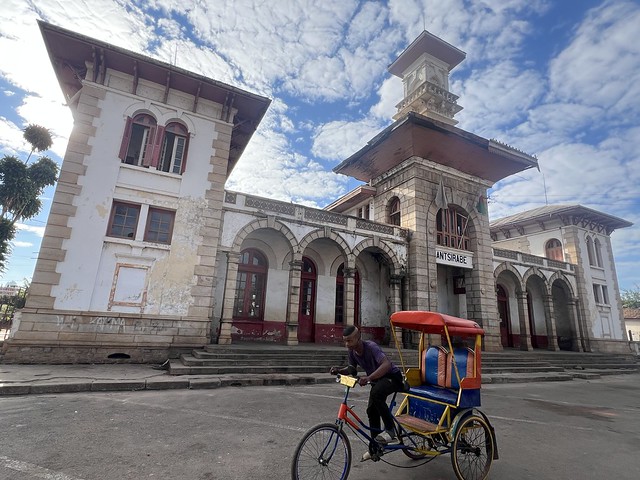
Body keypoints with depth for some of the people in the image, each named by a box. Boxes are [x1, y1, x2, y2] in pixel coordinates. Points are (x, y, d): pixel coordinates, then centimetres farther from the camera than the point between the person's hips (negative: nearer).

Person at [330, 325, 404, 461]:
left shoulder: (370, 347, -31)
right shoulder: (352, 351, -8)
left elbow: (386, 364, -43)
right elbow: (352, 369, 6)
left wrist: (368, 378, -52)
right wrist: (339, 370, -13)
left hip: (392, 376, -8)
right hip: (377, 380, 8)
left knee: (376, 394, -34)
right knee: (371, 411, 7)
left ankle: (391, 429, -16)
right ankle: (374, 448, 25)